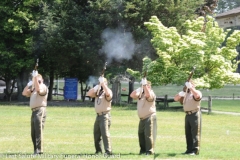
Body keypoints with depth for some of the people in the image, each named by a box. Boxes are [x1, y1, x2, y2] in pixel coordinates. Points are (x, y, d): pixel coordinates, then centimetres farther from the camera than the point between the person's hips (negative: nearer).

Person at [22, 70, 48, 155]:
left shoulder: (43, 87, -4)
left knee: (38, 130, -13)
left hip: (40, 110, -9)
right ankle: (36, 150, 16)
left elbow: (38, 89, -26)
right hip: (34, 111, 9)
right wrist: (28, 85, 6)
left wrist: (35, 77, -27)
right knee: (33, 132, 11)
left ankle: (39, 150, -15)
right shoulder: (33, 88, 23)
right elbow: (24, 93, 18)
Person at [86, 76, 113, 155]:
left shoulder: (108, 91, -8)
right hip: (98, 115, 8)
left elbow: (108, 93, -32)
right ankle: (98, 151, 22)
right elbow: (89, 94, 4)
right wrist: (96, 86, -5)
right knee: (96, 134, 13)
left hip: (105, 115, -8)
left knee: (105, 133, -16)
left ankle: (108, 151, -17)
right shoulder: (97, 91, 14)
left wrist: (103, 82, -25)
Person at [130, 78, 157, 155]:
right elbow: (132, 95, 8)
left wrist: (145, 84, -26)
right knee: (141, 134, 12)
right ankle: (143, 150, 21)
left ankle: (150, 151, -10)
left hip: (149, 117, -9)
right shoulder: (140, 93, 16)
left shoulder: (151, 93, -8)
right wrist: (139, 89, 2)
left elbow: (148, 95, -31)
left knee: (148, 134, -12)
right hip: (142, 118, 9)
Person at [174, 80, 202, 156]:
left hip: (195, 114, -8)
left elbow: (197, 95, -27)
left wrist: (190, 87, -27)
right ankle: (189, 149, 16)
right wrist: (180, 94, -8)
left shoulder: (197, 92, -2)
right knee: (188, 133, 10)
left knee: (195, 133, -8)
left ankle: (195, 150, -9)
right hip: (187, 115, 8)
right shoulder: (185, 94, 19)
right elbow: (176, 99, 13)